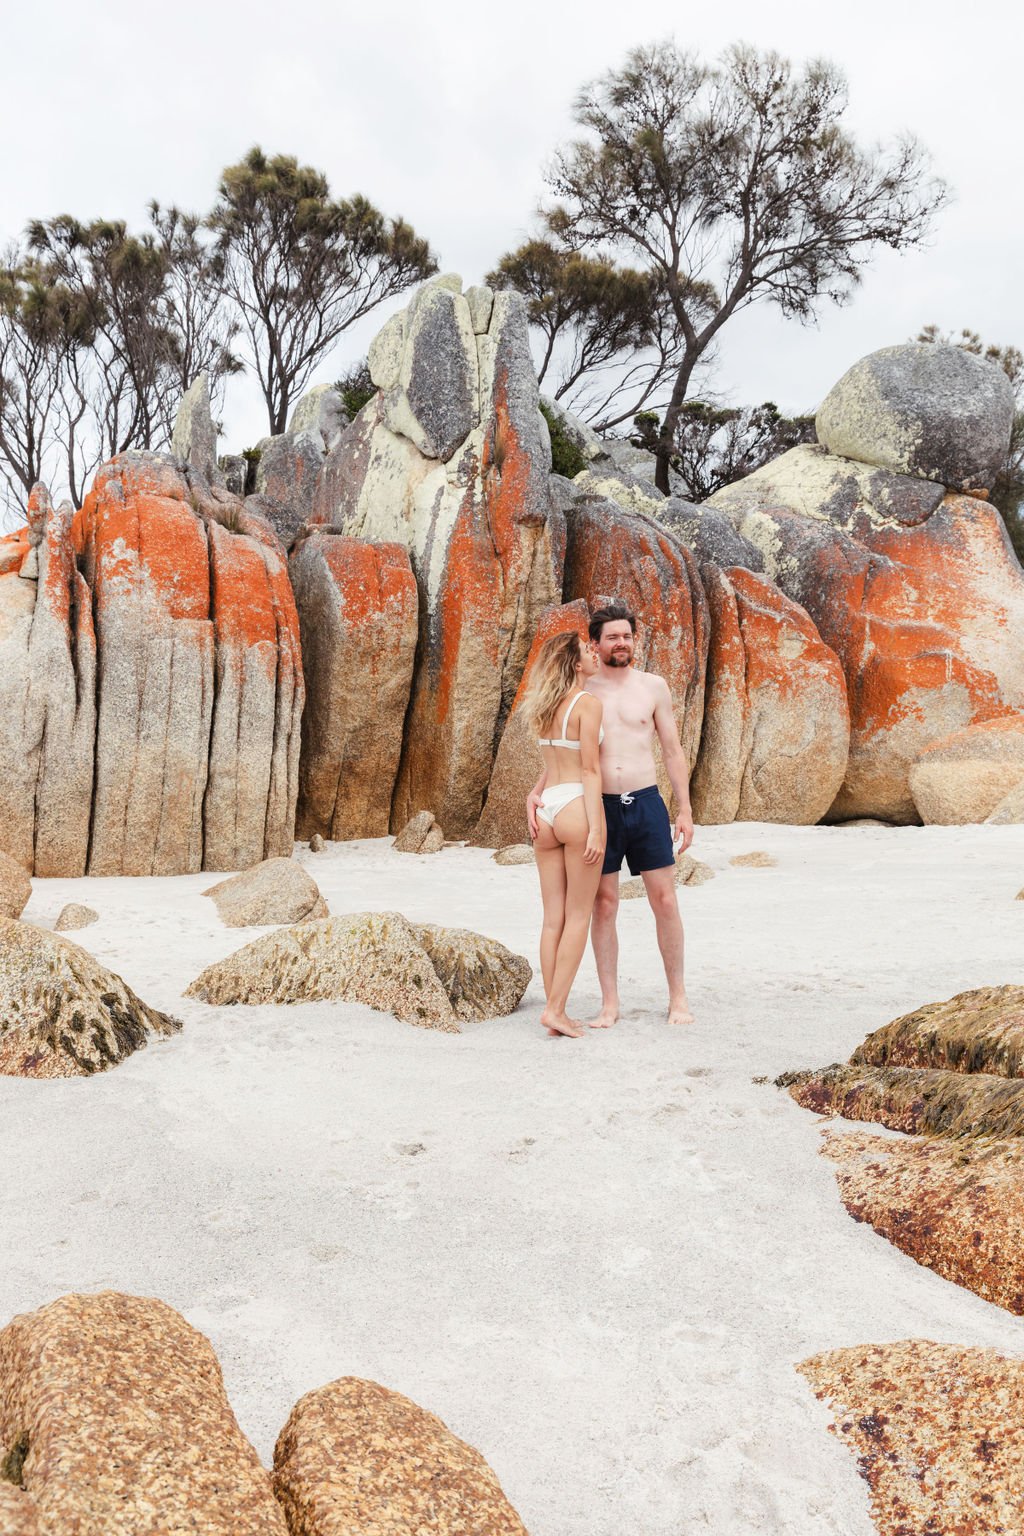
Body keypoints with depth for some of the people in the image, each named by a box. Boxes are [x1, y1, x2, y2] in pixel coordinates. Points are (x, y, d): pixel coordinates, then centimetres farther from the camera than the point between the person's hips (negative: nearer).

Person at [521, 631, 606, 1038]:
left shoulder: (545, 707, 12)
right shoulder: (588, 703, -7)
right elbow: (590, 770, -12)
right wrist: (596, 829, -13)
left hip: (547, 811, 7)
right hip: (576, 808, -6)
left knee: (553, 918, 8)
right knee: (578, 916, 2)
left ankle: (555, 1009, 11)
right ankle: (556, 1008, -1)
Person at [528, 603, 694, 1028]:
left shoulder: (653, 686, 4)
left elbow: (673, 751, 7)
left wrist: (685, 809, 2)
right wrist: (535, 793, -11)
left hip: (646, 804, 0)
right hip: (600, 807, 0)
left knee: (665, 901, 2)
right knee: (604, 906, 4)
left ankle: (678, 997, 16)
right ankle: (609, 1004, 13)